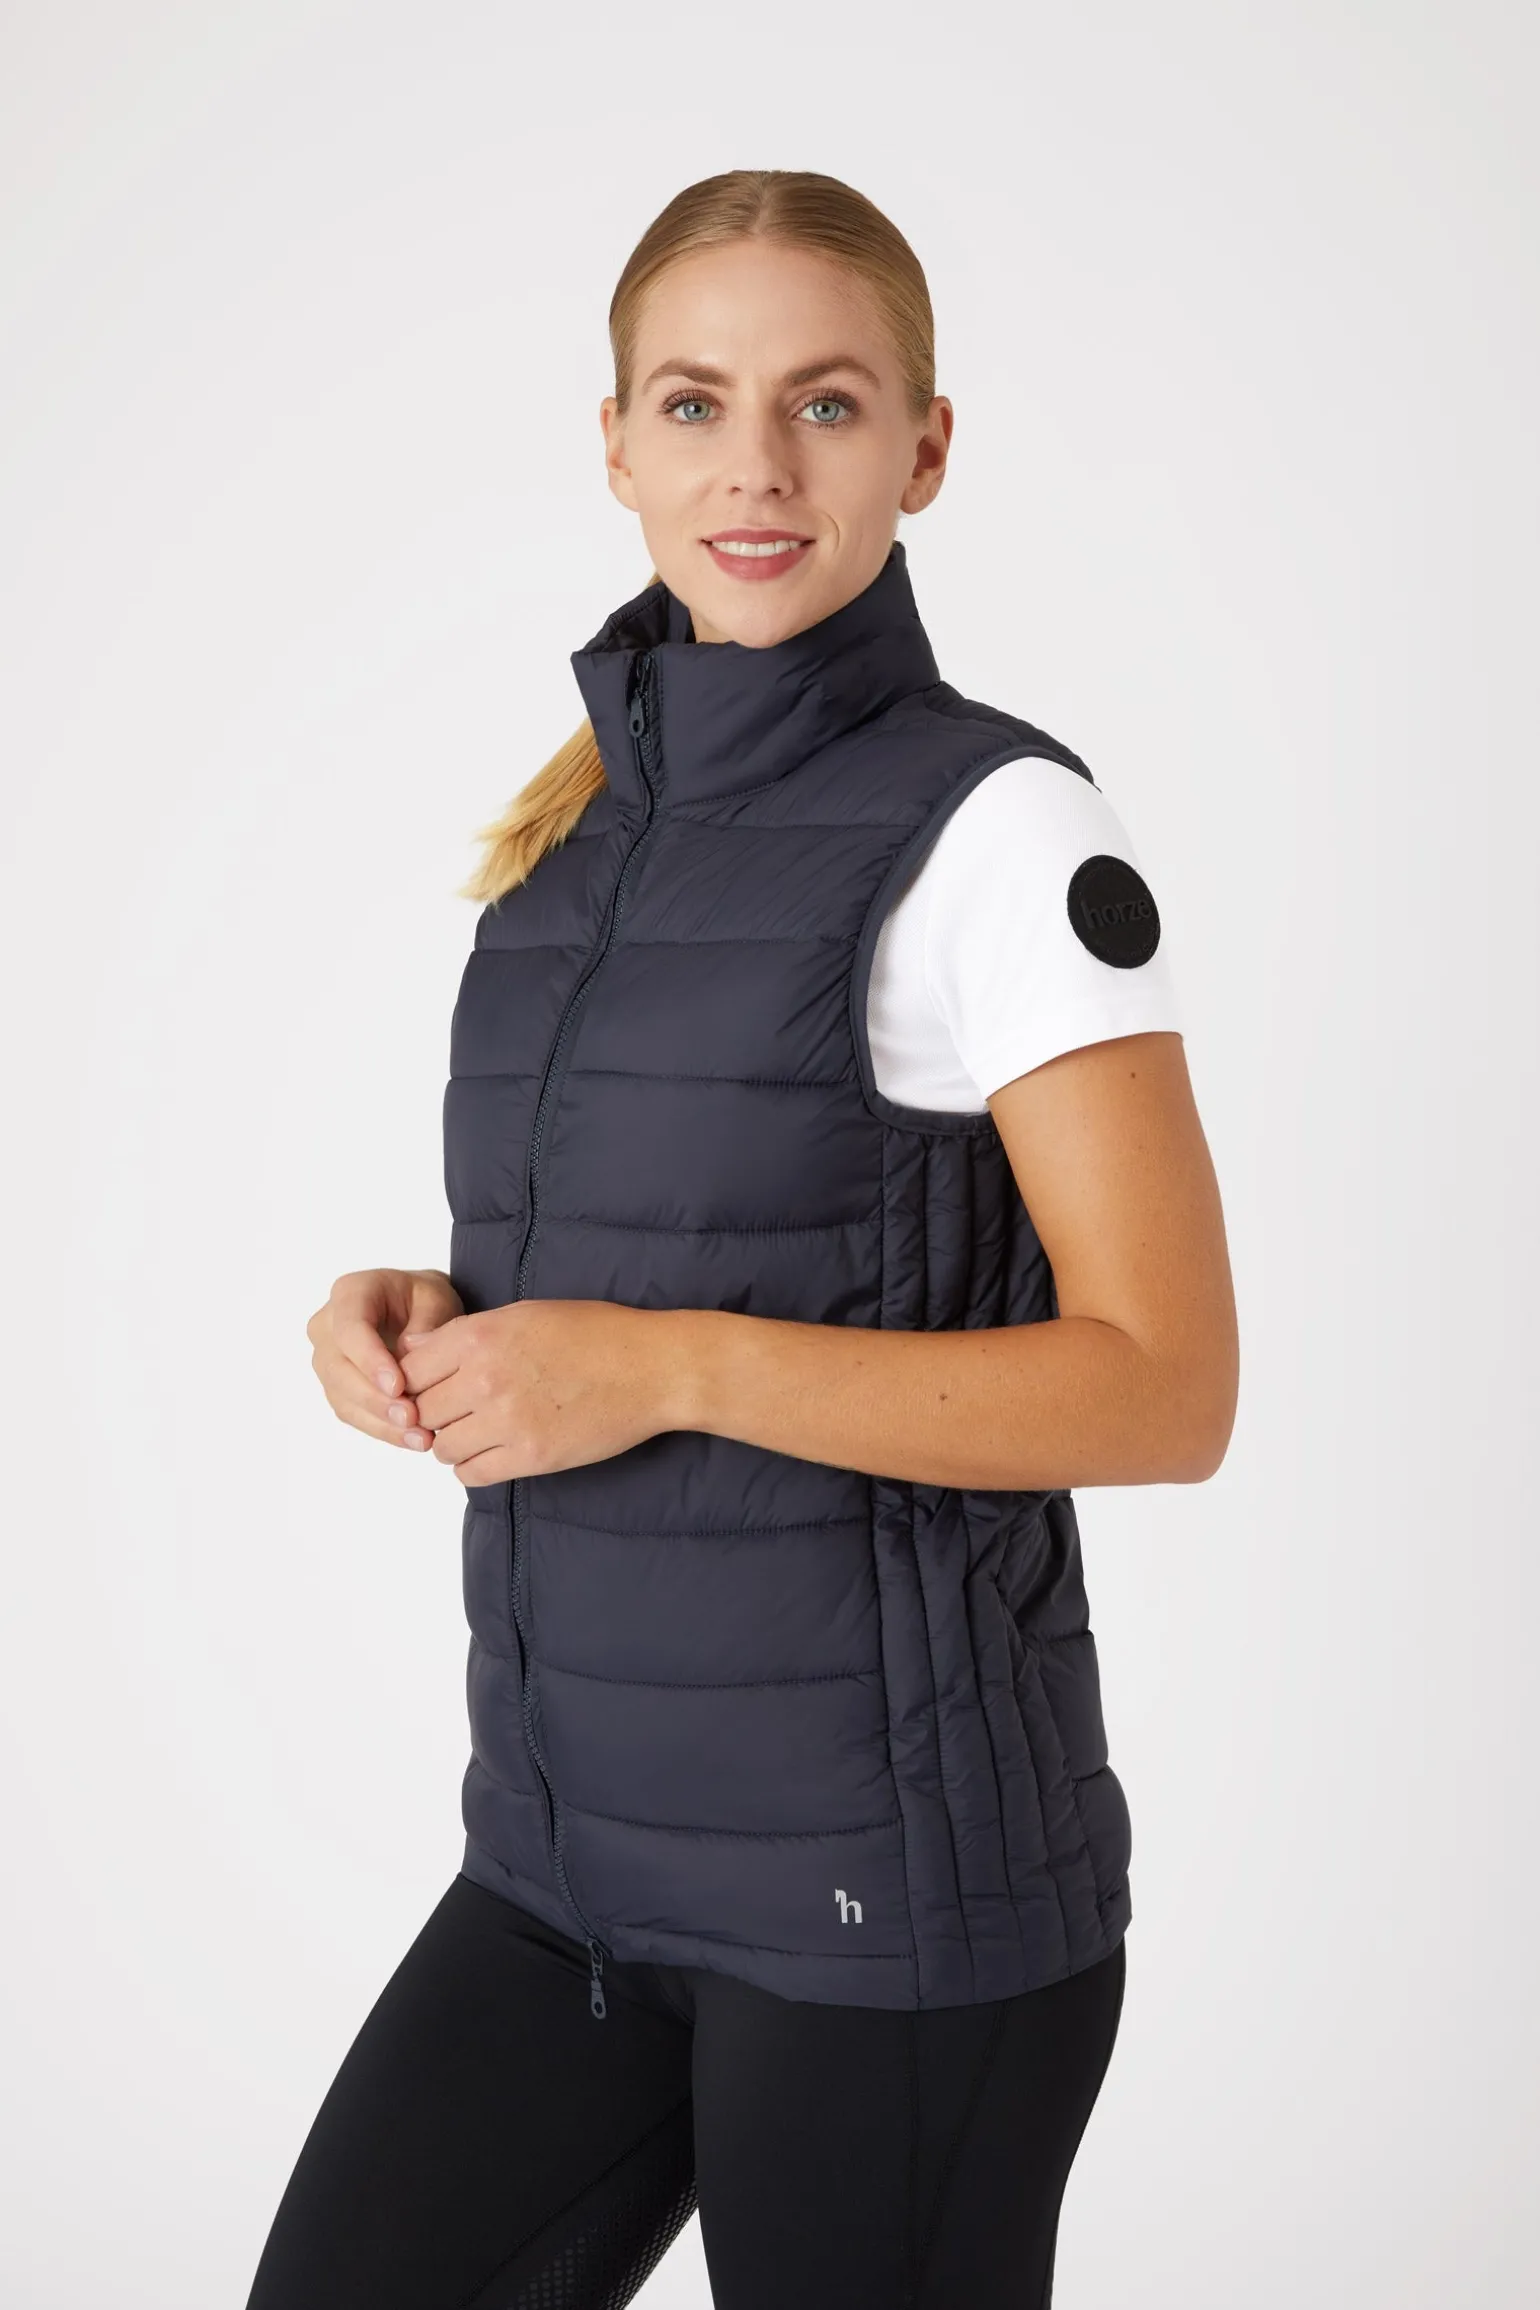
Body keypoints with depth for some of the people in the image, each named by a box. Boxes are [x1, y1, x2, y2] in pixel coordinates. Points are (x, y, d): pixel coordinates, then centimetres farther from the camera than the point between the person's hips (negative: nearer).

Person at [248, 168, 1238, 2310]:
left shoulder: (994, 826, -12)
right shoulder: (581, 829, 9)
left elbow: (1163, 1388, -16)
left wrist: (665, 1364, -21)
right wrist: (419, 1321, -1)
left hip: (885, 1888, -6)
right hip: (572, 1847, 6)